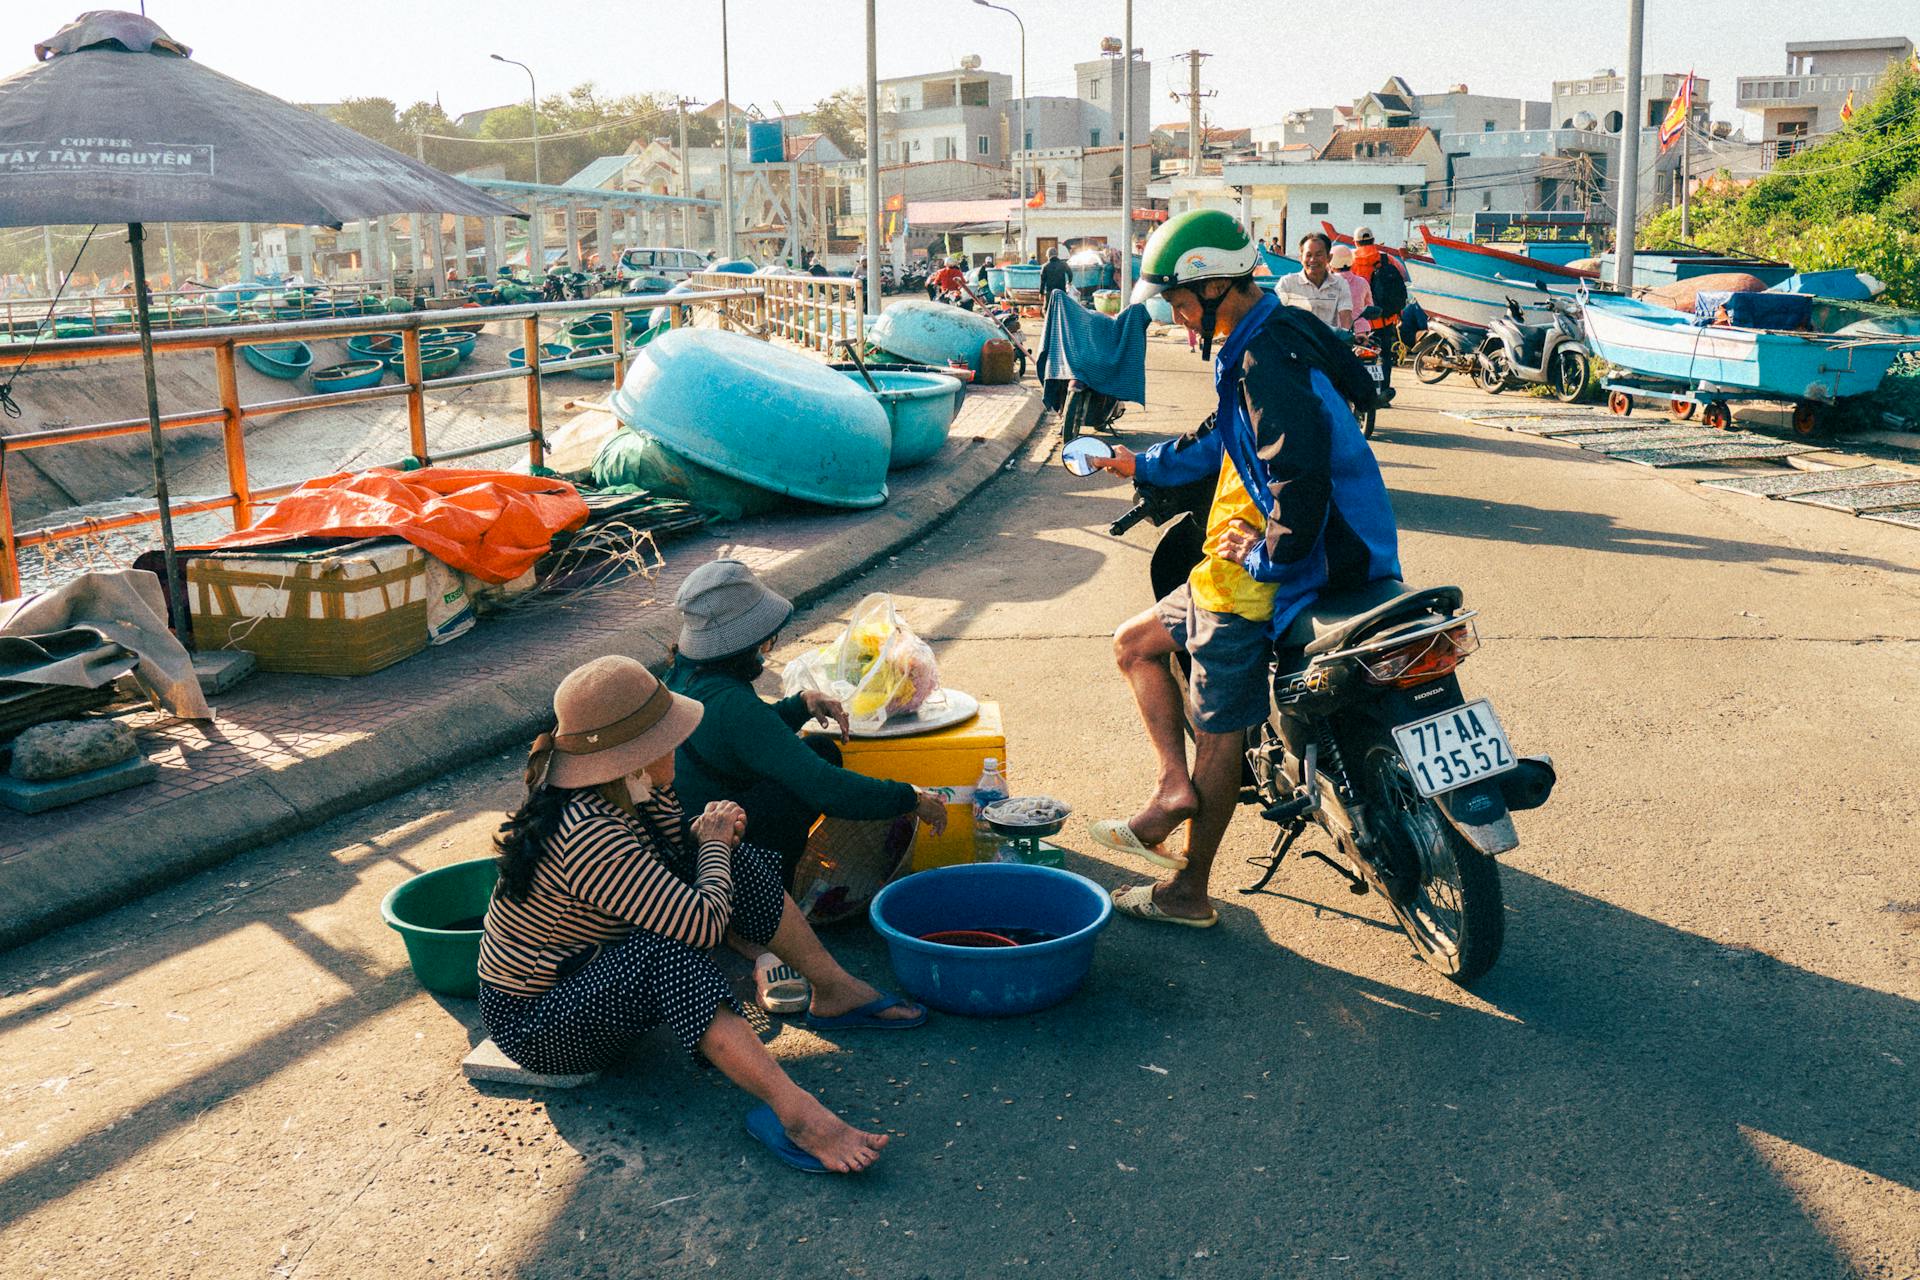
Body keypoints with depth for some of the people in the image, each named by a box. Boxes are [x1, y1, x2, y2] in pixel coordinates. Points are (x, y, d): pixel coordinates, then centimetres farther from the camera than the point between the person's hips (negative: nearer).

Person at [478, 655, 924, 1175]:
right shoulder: (588, 837, -35)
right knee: (666, 952, -39)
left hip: (591, 966, 10)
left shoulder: (606, 793, -6)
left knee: (735, 863, 1)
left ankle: (835, 989, 9)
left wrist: (683, 811, -9)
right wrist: (713, 845, -14)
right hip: (533, 1023, -10)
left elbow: (669, 860, 12)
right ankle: (792, 1110, -43)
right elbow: (703, 923, -33)